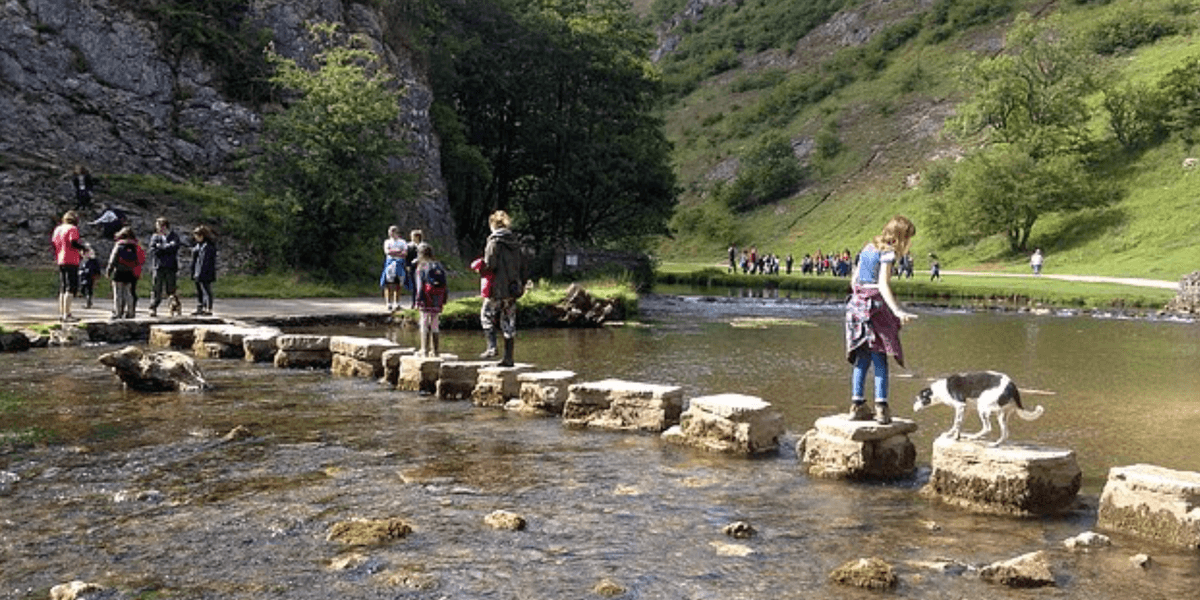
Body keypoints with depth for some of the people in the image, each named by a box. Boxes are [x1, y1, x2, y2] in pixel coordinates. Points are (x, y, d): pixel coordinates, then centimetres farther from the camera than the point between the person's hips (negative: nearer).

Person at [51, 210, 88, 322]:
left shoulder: (58, 229, 15)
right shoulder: (73, 229, -8)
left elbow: (53, 243, 17)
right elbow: (74, 243, -17)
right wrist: (85, 247, -2)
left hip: (61, 262, 8)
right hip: (71, 261, -8)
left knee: (63, 288, 13)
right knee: (71, 288, -9)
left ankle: (61, 313, 15)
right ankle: (67, 314, -15)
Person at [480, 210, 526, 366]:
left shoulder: (494, 242, -11)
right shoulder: (515, 242, 9)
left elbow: (490, 265, -17)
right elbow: (522, 264, 12)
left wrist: (481, 266, 4)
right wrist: (522, 283, 20)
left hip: (498, 289, -6)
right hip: (513, 288, 6)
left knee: (486, 315, 12)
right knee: (509, 322, 9)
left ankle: (492, 346, -1)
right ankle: (508, 358, 9)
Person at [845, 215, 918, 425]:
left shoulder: (867, 248, 15)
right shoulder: (887, 253, -8)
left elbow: (854, 280, 17)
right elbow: (883, 285, -18)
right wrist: (898, 311, -27)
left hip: (858, 305, 7)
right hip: (876, 305, -7)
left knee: (862, 359, 9)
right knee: (880, 358, -4)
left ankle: (857, 404, 8)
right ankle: (881, 406, -9)